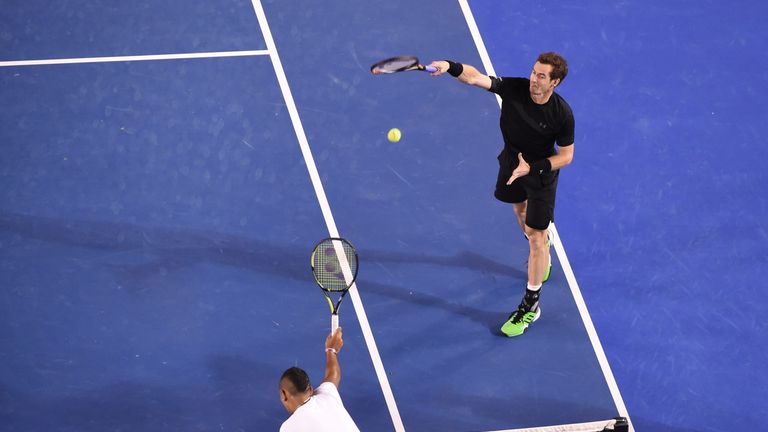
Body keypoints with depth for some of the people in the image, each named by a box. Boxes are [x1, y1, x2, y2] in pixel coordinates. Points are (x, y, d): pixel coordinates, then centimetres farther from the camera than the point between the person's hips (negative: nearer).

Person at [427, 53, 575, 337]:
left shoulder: (562, 114, -29)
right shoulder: (513, 88, -24)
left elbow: (566, 156, -18)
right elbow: (476, 78, -33)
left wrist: (532, 167, -29)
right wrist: (451, 67, -53)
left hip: (542, 171, -5)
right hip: (512, 161, 5)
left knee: (536, 237, -3)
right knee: (520, 210, 30)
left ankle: (531, 305, 10)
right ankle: (542, 253, 63)